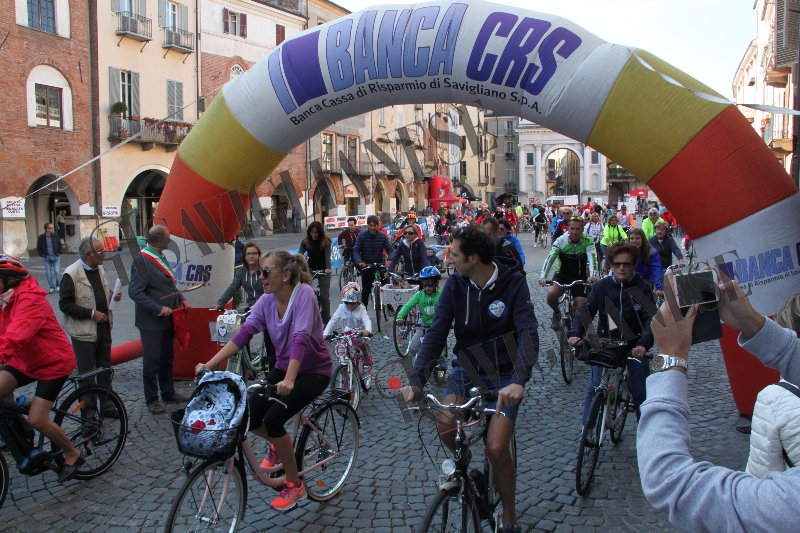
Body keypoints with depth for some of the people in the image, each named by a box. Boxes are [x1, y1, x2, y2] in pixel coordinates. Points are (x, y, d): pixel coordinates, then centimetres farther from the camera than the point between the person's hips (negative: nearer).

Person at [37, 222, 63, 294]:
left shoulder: (55, 236, 0)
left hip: (56, 257, 0)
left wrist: (60, 252, 3)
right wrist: (42, 255, 0)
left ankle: (57, 286, 10)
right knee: (48, 274, 4)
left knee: (57, 272, -7)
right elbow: (38, 248, 8)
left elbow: (60, 245, 12)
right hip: (47, 258, 0)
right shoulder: (41, 237, -2)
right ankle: (52, 288, 16)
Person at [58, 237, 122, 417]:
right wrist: (92, 313, -20)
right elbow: (65, 304, -17)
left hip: (103, 328, 7)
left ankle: (107, 406, 29)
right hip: (84, 332, -7)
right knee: (86, 374, 3)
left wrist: (112, 297, 0)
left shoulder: (99, 269, 6)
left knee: (105, 369, 17)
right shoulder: (71, 274, -16)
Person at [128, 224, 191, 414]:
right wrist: (159, 309, -21)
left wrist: (181, 299, 5)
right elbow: (135, 292, -20)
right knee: (152, 361, 4)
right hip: (152, 322, -8)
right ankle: (152, 399, 16)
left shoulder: (161, 257, 9)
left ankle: (168, 392, 32)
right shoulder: (141, 260, -17)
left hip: (167, 319, 8)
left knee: (167, 358, 19)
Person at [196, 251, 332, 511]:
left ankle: (294, 485, -1)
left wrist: (289, 380, -46)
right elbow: (243, 333, -12)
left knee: (273, 418, -22)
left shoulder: (304, 294, -23)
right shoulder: (267, 300, -5)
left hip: (314, 370, -6)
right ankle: (278, 445, 25)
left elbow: (300, 338, -34)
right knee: (249, 417, -11)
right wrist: (209, 364, -22)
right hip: (283, 367, 6)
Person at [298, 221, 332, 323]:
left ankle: (326, 321, 6)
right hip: (311, 269, 3)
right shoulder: (306, 242, -4)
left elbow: (327, 256, -25)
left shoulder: (326, 241, -13)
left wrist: (328, 269, -42)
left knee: (324, 296, -4)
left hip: (323, 270, -3)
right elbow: (300, 253, -15)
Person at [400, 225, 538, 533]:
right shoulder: (455, 284, -9)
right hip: (466, 368, 3)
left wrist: (518, 381, -42)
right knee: (445, 424, -23)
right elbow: (436, 333, -14)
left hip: (503, 375, -2)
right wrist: (417, 382, -27)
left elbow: (528, 333, -25)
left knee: (496, 449, -14)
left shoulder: (513, 282, -16)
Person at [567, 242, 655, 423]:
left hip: (635, 348, -1)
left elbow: (650, 318, -15)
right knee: (593, 390, -3)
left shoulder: (643, 288, -6)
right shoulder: (601, 287, -2)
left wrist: (644, 344, -32)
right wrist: (575, 333, -28)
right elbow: (585, 311, -9)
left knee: (641, 394, 5)